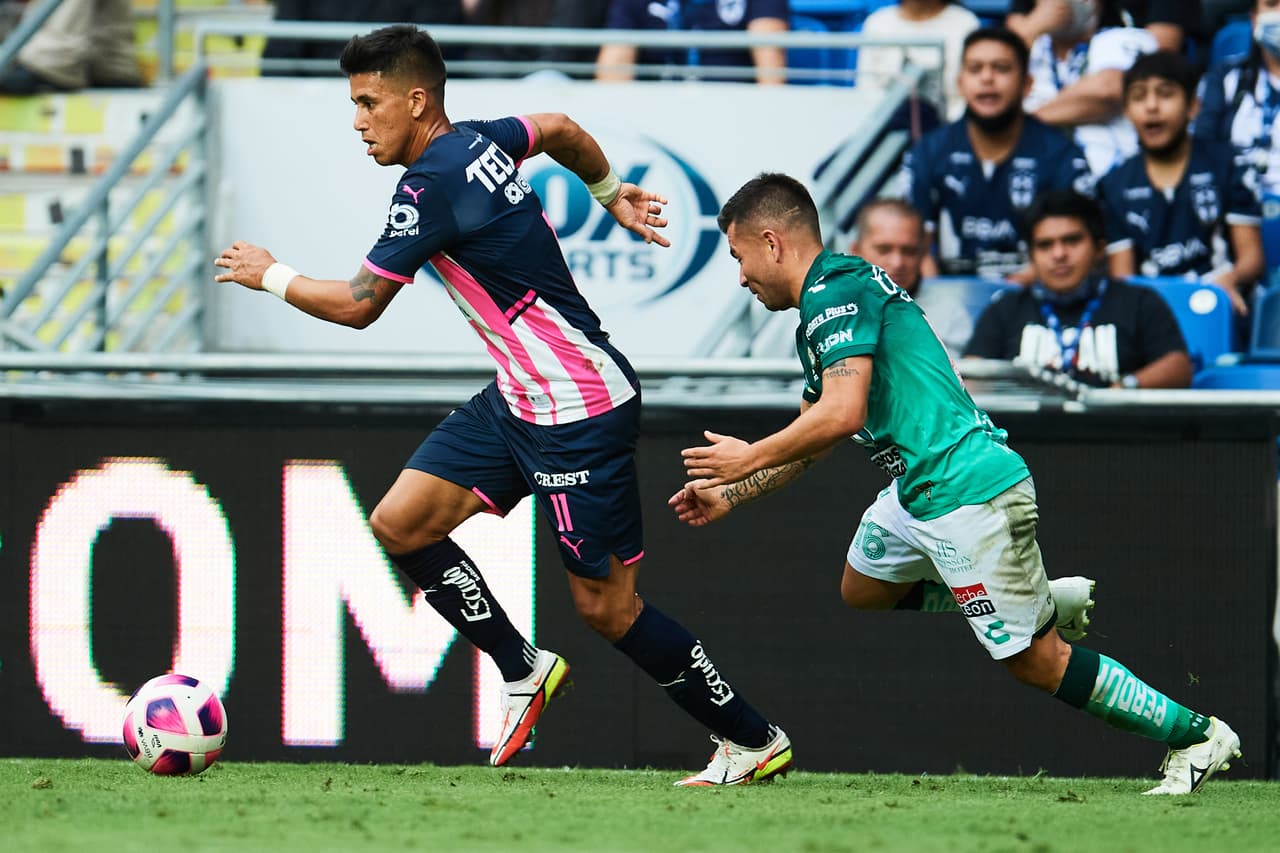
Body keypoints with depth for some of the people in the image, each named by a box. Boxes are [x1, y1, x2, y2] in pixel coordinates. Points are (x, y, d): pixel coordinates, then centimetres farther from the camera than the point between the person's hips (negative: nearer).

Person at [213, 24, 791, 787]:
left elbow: (357, 305, -14)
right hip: (521, 399, 10)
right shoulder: (478, 142, 5)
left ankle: (755, 742, 10)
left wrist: (270, 275, 2)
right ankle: (524, 671, 12)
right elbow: (560, 129, 26)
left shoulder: (433, 186, -21)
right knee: (400, 523, 2)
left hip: (582, 410, -9)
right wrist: (611, 191, 41)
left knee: (606, 607, -3)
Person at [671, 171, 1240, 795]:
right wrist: (729, 495, 27)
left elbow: (842, 415, -24)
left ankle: (1197, 736, 3)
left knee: (1035, 662, -4)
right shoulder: (824, 305, 19)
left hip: (968, 495, -10)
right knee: (862, 590, 29)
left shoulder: (837, 289, -13)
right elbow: (810, 442, 29)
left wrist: (748, 458, -12)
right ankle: (1045, 599, 24)